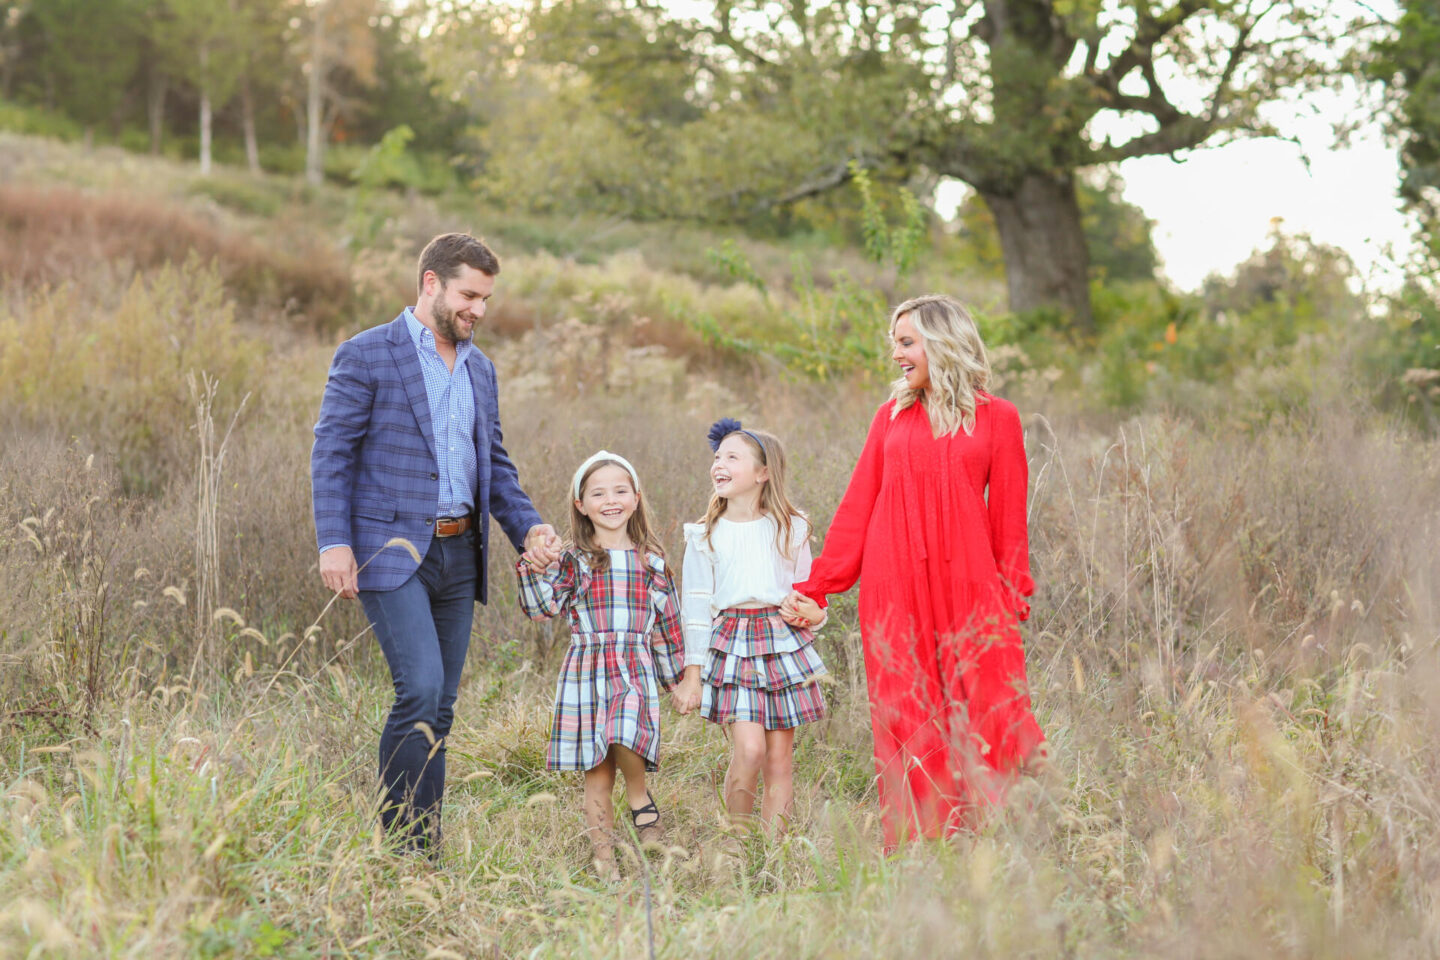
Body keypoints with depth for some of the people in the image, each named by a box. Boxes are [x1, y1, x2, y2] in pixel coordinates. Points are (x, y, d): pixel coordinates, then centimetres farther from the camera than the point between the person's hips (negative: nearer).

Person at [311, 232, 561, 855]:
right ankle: (399, 847, -8)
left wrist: (527, 526, 5)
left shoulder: (479, 368, 16)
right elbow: (332, 453, -7)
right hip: (392, 550, -7)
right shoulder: (365, 356, -4)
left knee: (440, 704, 6)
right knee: (420, 689, -18)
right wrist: (333, 542, -18)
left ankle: (426, 852, 12)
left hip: (459, 554, 7)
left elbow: (495, 462, 21)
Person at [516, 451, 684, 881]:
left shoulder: (651, 559, 9)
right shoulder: (574, 560, 4)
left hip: (636, 671, 0)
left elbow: (668, 622, 15)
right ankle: (603, 858, 11)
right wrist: (534, 566, -19)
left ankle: (640, 800, 3)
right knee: (596, 774, 2)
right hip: (586, 672, 0)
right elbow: (542, 607, -6)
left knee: (627, 742, -26)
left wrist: (679, 677, 17)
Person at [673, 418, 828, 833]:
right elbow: (696, 608, 5)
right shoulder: (705, 536, 4)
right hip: (732, 643, -1)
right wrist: (692, 674, 2)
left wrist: (809, 612, -6)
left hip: (784, 642, 2)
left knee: (780, 756, 1)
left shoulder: (791, 529, 6)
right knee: (748, 750, -16)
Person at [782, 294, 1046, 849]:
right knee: (907, 718, 1)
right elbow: (856, 508, 11)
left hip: (968, 585, -2)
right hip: (895, 587, 2)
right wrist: (814, 586, 6)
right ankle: (917, 842, 6)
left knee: (983, 710, -5)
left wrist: (1015, 597, 1)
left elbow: (1008, 518, 6)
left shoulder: (996, 419, 6)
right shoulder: (892, 417, 12)